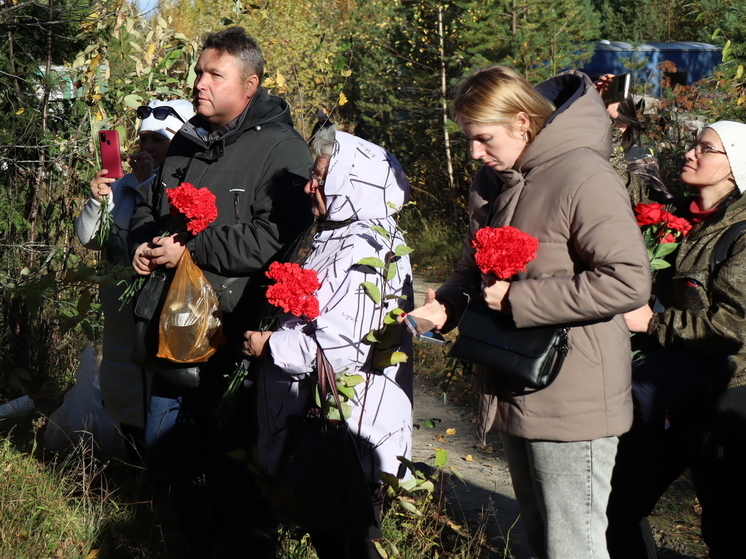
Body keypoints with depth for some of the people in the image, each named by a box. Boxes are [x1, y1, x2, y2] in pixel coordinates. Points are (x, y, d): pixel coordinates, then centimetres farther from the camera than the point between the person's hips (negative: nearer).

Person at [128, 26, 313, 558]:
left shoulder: (281, 148, -12)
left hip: (237, 331, -8)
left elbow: (278, 236, -26)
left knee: (231, 451, 2)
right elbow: (151, 207, 25)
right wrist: (144, 242, 2)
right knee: (166, 440, 17)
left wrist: (193, 248, -23)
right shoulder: (186, 143, 12)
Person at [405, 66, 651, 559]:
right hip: (516, 394, 9)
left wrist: (518, 299, -21)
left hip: (572, 402, -9)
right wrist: (445, 304, -3)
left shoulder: (583, 177, -18)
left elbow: (628, 281, -25)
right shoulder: (493, 181, 10)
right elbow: (476, 267, 20)